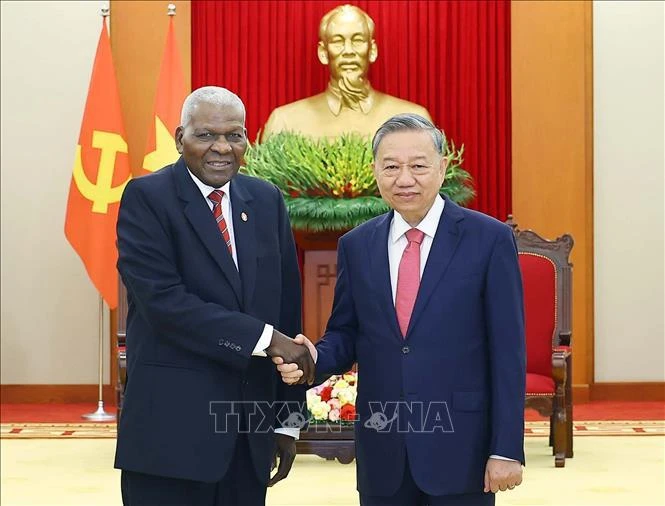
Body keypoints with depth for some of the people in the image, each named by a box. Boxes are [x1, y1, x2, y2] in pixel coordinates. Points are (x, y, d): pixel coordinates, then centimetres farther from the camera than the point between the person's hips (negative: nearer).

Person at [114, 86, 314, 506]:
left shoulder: (267, 201, 9)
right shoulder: (147, 198, -5)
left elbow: (287, 310, 10)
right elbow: (163, 300, -17)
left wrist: (288, 419, 8)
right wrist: (264, 338, -18)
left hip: (252, 429, 5)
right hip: (172, 430, -4)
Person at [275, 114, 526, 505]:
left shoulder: (490, 239, -6)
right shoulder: (356, 246, 6)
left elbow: (508, 354, -6)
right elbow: (346, 335, 12)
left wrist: (507, 449, -9)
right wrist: (316, 358, -10)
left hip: (460, 447, -3)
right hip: (382, 451, 3)